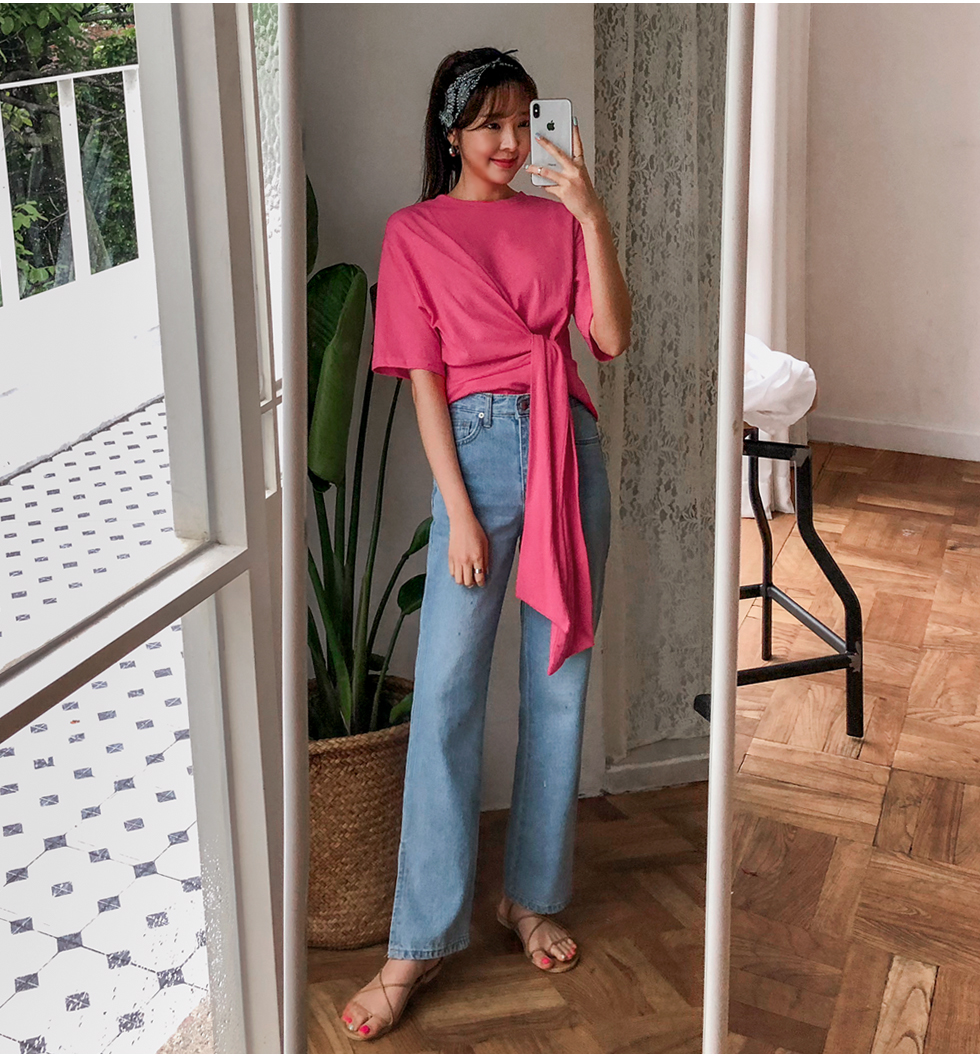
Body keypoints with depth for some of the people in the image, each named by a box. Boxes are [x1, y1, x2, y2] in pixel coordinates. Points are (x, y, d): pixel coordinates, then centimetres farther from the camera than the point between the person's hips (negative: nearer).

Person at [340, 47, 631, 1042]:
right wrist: (458, 511, -10)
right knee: (446, 694, -6)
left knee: (560, 680, 7)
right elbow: (424, 378, -3)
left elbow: (612, 338, -1)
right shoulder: (415, 232, 3)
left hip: (568, 445, 4)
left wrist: (591, 216, -10)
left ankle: (532, 898, 23)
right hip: (478, 447, -3)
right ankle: (420, 941, 3)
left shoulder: (557, 221, 12)